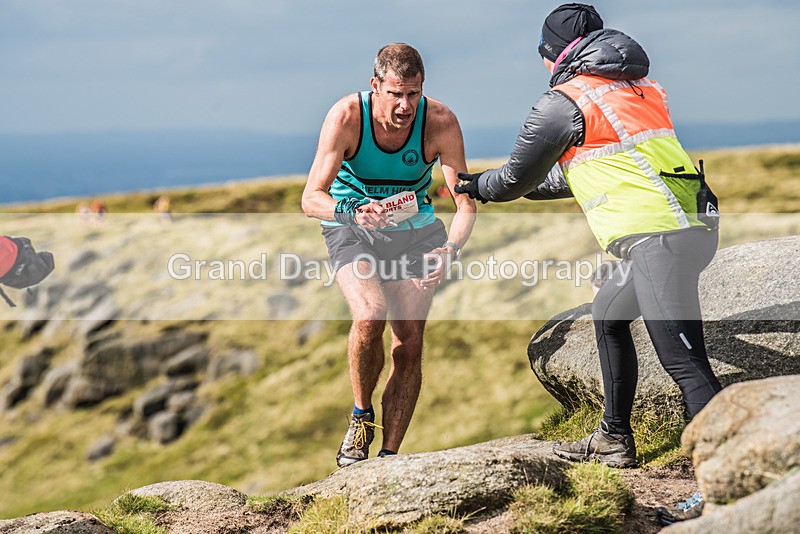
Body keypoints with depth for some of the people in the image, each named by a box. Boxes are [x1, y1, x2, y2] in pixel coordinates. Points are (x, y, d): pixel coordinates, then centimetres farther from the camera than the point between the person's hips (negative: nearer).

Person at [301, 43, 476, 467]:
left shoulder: (440, 122, -21)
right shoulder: (347, 116, -23)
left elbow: (466, 202, -20)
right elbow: (311, 199, -23)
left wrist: (450, 249, -40)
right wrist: (353, 211, -44)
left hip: (413, 228, 2)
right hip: (351, 227, -2)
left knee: (410, 343, -7)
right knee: (370, 315, -28)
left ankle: (390, 455, 5)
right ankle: (360, 417, -4)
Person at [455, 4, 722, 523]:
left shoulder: (563, 102, 0)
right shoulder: (641, 87, 25)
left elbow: (518, 177, 11)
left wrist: (478, 187, 33)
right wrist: (501, 184, 42)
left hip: (657, 236, -9)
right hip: (693, 225, 9)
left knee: (685, 361, -14)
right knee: (609, 314, 26)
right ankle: (615, 439, 33)